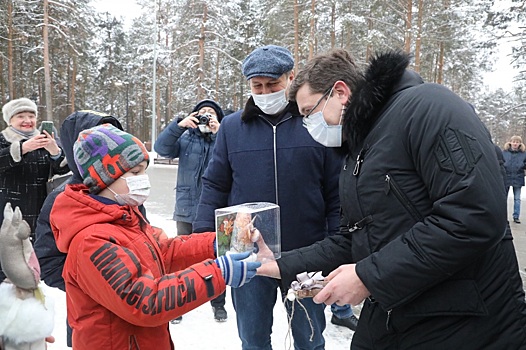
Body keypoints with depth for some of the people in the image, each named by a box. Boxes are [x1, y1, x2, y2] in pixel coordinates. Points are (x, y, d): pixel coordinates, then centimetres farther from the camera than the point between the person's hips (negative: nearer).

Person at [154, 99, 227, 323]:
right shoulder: (186, 137, 5)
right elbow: (161, 148, -9)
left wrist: (219, 133, -19)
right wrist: (180, 125, -18)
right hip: (187, 210, 1)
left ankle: (218, 303, 26)